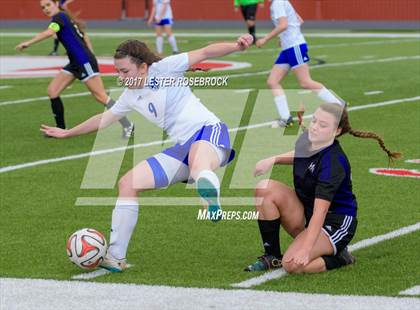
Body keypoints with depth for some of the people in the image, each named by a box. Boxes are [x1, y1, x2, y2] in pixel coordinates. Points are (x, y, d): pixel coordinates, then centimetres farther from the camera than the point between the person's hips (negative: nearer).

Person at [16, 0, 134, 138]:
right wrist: (91, 56, 22)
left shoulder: (59, 17, -10)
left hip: (84, 61, -10)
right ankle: (61, 129, 8)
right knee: (52, 91, 3)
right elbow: (84, 36, 23)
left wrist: (28, 43, -35)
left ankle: (127, 126, 1)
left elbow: (49, 32, -31)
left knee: (100, 96, -6)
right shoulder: (65, 17, 18)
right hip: (75, 63, 10)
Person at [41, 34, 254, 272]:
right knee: (128, 184, 2)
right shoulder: (131, 96, 17)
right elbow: (104, 119, 33)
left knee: (200, 170, -43)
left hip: (207, 130, -7)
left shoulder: (163, 69, -4)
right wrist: (68, 133, 44)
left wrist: (236, 46, -24)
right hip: (182, 149, 7)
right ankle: (115, 257, 5)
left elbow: (205, 53, -8)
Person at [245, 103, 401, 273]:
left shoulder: (333, 163, -28)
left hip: (336, 222, -8)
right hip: (305, 212, 8)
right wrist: (274, 159, 10)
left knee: (293, 264, -29)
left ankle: (339, 258, -1)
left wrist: (305, 249, -42)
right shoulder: (307, 139, -4)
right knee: (265, 188, -14)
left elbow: (320, 211, -35)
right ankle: (273, 256, -4)